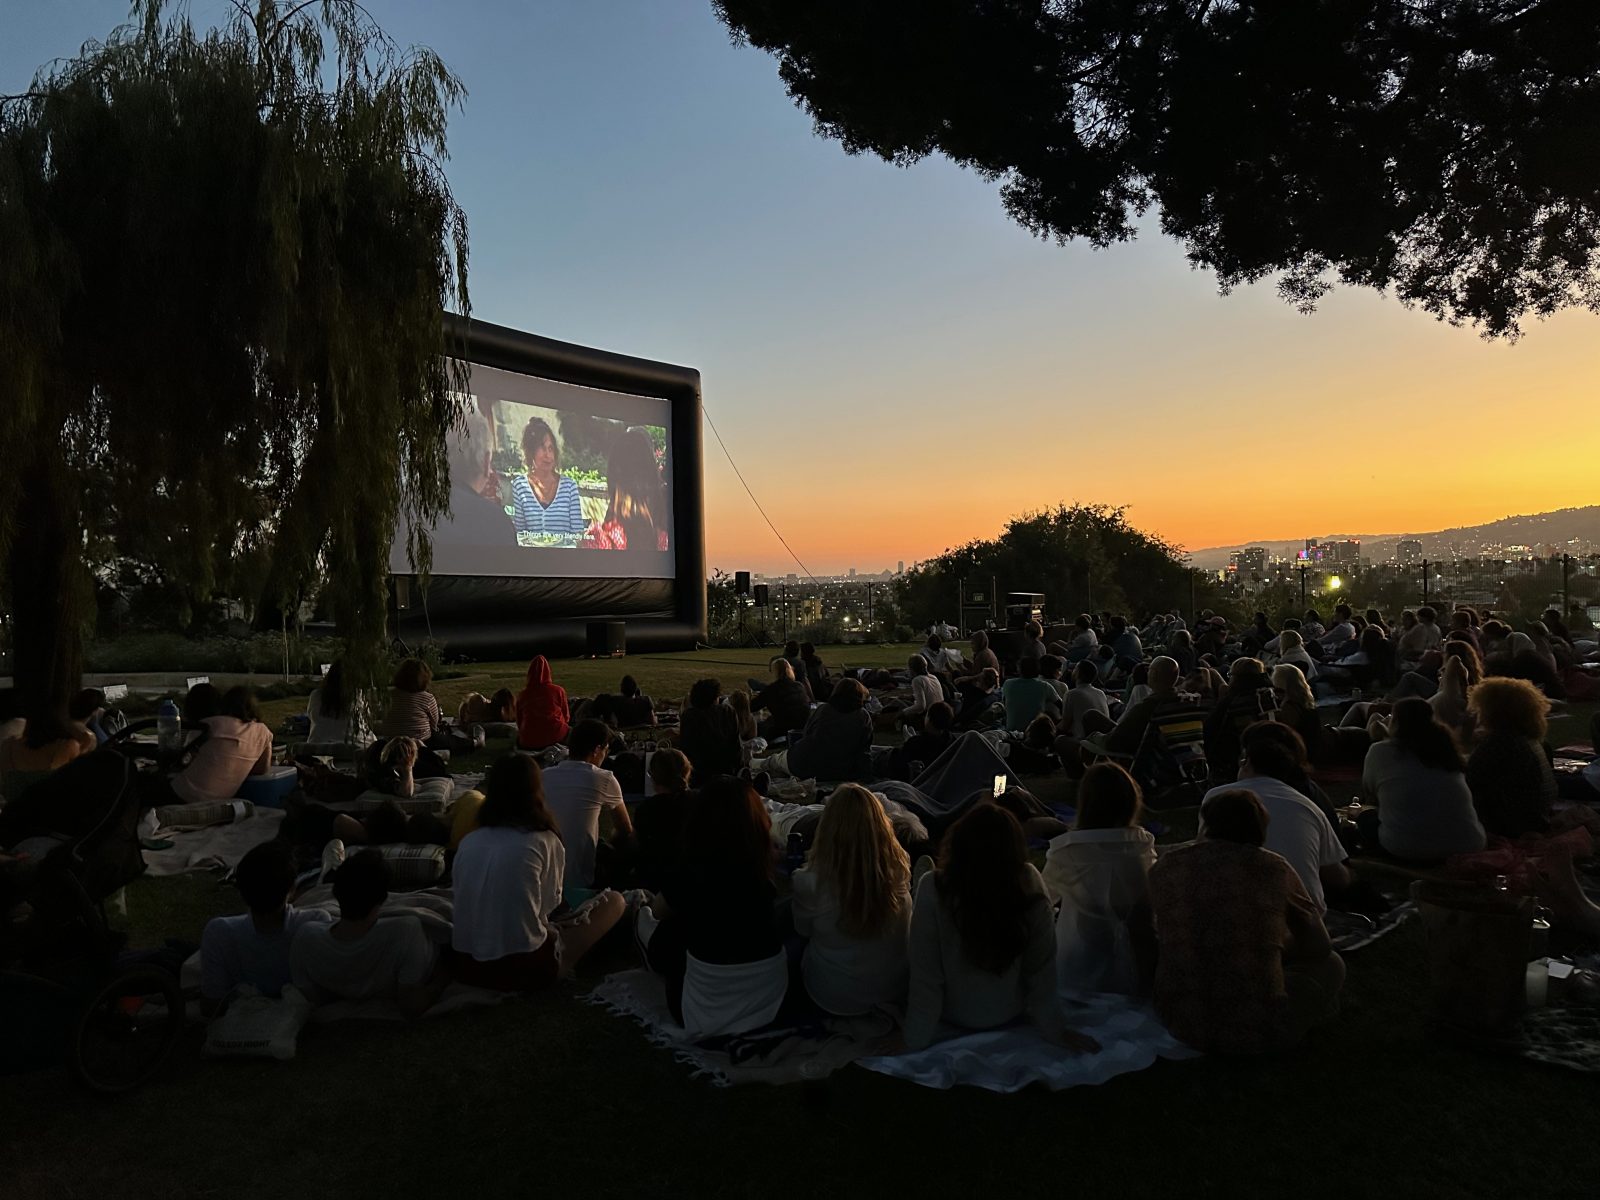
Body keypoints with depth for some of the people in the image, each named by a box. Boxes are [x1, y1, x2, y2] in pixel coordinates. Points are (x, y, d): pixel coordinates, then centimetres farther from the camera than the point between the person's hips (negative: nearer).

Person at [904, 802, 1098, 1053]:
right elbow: (1043, 966, -17)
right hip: (1008, 1015, 2)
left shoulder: (933, 888, -32)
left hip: (952, 1017, -2)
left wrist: (914, 1038, -11)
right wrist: (1055, 1029, -3)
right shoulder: (1030, 883, -27)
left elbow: (925, 975, -24)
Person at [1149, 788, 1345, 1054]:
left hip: (1180, 1022, 2)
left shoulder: (1167, 865, 1)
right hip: (1258, 1030, -2)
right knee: (1330, 965, 22)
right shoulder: (1273, 868, -3)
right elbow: (1320, 946, 10)